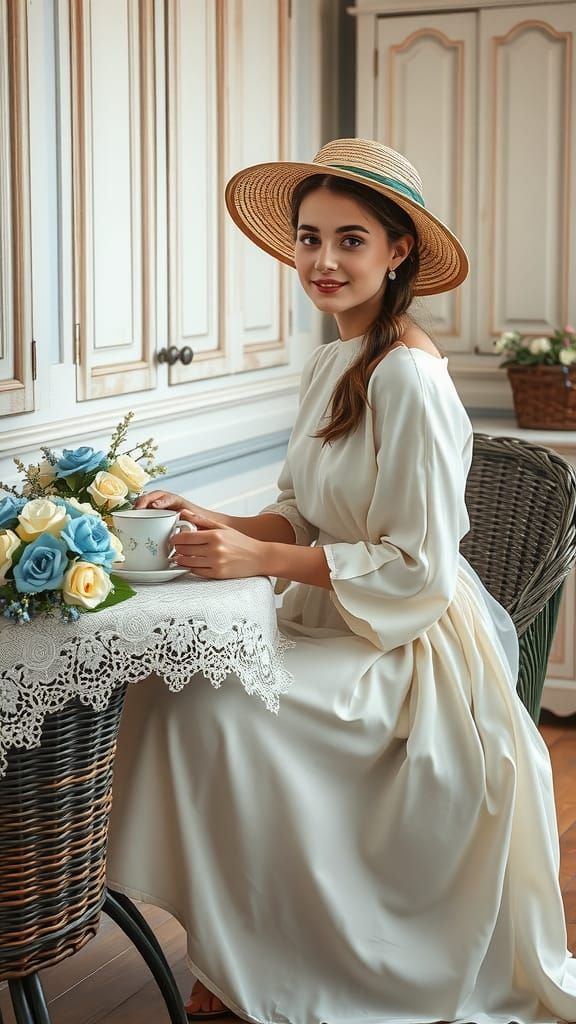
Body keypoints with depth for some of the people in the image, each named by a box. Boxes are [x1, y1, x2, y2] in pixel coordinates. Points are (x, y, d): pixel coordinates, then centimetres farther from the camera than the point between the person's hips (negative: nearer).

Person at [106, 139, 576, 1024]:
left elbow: (417, 564, -20)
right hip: (336, 624, 9)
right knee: (167, 682, -9)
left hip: (405, 647, -8)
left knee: (212, 710, -25)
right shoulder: (330, 365, 8)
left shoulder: (410, 376, -19)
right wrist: (218, 526, -5)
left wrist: (261, 559, -22)